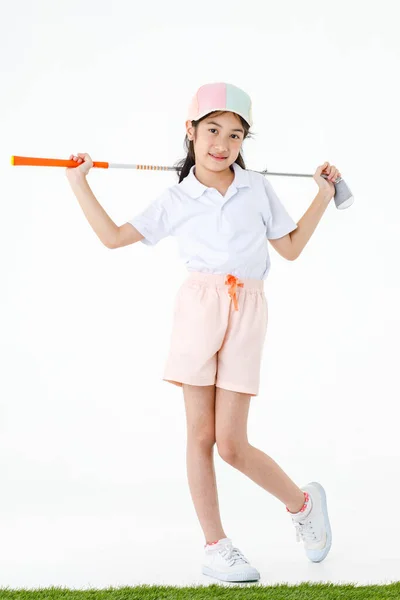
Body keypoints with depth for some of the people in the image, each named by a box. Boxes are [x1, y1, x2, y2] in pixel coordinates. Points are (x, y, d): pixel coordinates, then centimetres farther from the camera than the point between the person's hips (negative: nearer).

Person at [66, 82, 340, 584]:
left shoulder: (258, 188, 10)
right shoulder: (177, 199, 8)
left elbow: (291, 247, 16)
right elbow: (114, 237, 9)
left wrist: (323, 196, 15)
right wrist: (79, 183, 7)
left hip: (247, 312, -1)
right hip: (198, 306, 1)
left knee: (231, 444, -4)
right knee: (200, 434, 0)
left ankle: (303, 501, 22)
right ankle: (215, 547, 11)